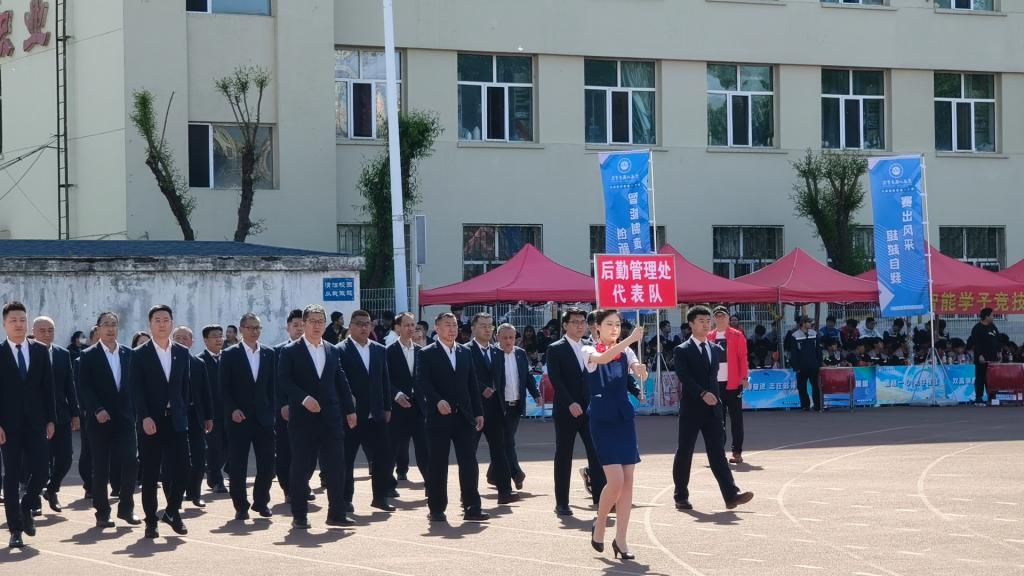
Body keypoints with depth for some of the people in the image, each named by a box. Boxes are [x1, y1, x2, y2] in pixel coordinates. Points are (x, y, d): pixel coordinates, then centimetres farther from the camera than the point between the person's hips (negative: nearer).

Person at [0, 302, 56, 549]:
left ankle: (26, 509, 25)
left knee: (40, 472, -3)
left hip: (36, 423, 2)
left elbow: (48, 387, 8)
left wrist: (51, 419, 3)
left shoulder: (40, 351, 7)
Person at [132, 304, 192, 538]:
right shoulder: (140, 354, 0)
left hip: (177, 421, 3)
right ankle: (151, 520, 9)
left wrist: (182, 412, 4)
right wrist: (145, 418, -15)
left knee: (181, 469, -3)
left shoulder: (183, 353, 10)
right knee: (150, 473, 1)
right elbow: (137, 389, -6)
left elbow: (186, 386, 13)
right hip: (151, 421, -2)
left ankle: (172, 511, 18)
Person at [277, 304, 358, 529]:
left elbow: (341, 382, 16)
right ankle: (299, 516, 9)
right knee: (301, 468, 1)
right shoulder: (290, 351, -1)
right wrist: (304, 398, -20)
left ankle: (337, 514, 9)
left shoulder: (333, 351, 13)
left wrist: (350, 410, 10)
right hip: (303, 418, -4)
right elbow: (283, 381, -9)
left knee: (336, 466, 2)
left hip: (331, 418, 4)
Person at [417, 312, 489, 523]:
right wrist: (438, 401, -26)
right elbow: (422, 383, -11)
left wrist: (478, 412, 10)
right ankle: (436, 509, 10)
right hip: (439, 417, -4)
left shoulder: (465, 352, 14)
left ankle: (472, 508, 0)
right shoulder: (427, 354, -1)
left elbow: (472, 384, 15)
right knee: (437, 465, 2)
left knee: (469, 462, -2)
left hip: (464, 416, 4)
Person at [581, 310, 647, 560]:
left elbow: (641, 375, -7)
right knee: (616, 480, -13)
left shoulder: (625, 352, 8)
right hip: (602, 419, -4)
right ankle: (599, 525, 12)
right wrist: (631, 339, -35)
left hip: (624, 417, 4)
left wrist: (641, 370, -31)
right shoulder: (589, 351, -2)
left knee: (627, 480, 0)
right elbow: (603, 358, -26)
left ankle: (620, 539, 8)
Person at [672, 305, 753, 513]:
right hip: (691, 409, -4)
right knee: (684, 453, 4)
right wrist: (703, 394, -26)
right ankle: (681, 497, 13)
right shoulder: (682, 351, -4)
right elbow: (685, 378, -17)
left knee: (717, 452, -1)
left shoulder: (716, 349, 13)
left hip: (712, 408, 4)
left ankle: (731, 495, -10)